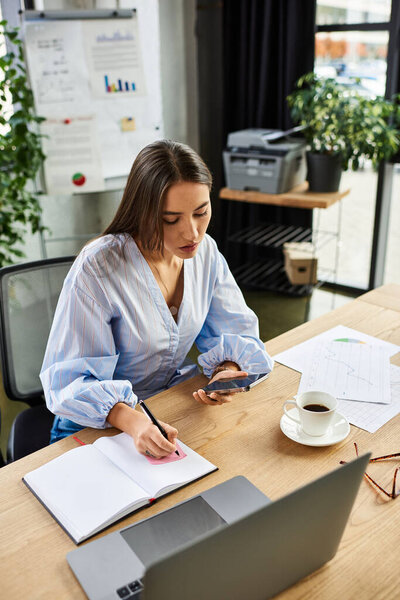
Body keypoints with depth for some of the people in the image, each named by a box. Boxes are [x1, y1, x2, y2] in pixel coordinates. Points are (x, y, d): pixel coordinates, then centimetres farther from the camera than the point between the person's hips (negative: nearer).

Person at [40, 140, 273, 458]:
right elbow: (70, 380, -22)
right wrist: (132, 420, -40)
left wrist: (229, 371, -20)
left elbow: (235, 331, 3)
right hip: (100, 427, -5)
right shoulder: (96, 268, -23)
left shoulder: (205, 250, -5)